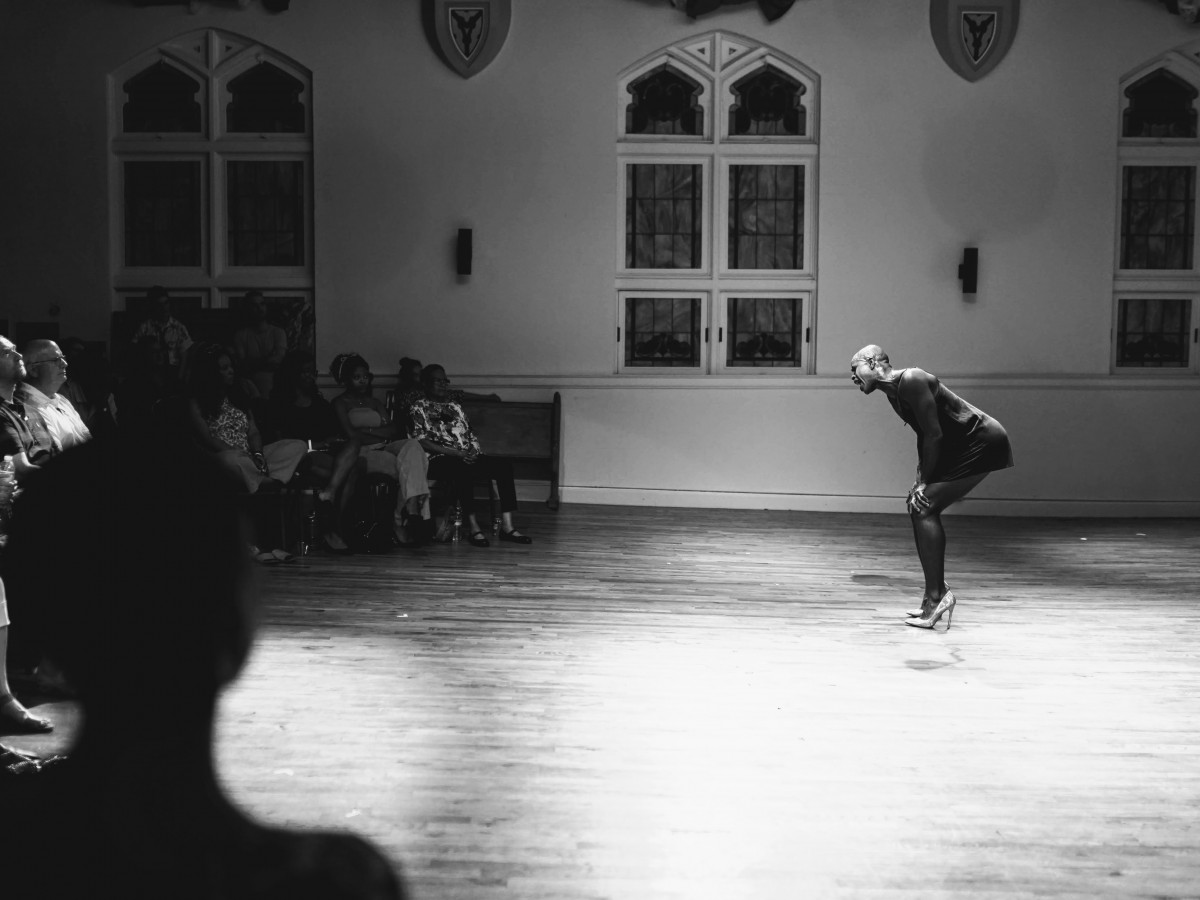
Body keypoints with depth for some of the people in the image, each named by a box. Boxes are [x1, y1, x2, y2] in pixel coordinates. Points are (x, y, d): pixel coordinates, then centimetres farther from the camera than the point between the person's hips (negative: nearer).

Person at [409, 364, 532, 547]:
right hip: (440, 460, -6)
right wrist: (456, 453, -13)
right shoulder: (419, 407, 8)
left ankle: (507, 526, -27)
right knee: (462, 469, -40)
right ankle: (474, 527, -39)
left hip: (467, 457, 6)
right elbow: (422, 441, -5)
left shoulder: (455, 407, 28)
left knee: (503, 464, -19)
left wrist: (477, 452, 1)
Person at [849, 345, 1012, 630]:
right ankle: (937, 595, 17)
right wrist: (920, 479, 4)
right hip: (962, 446, 10)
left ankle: (937, 595, -10)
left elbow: (934, 435, -20)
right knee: (918, 506, 10)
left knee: (924, 508, -14)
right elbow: (923, 434, 15)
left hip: (984, 443, -10)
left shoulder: (911, 381, -19)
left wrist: (925, 482, -14)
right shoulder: (894, 391, 10)